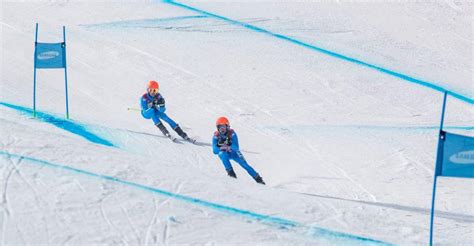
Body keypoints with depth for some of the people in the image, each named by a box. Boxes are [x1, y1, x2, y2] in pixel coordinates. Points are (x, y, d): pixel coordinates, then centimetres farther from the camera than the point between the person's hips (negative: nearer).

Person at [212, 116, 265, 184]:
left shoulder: (232, 133, -23)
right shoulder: (216, 136, -20)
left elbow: (236, 147, -30)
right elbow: (215, 150, -24)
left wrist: (229, 148, -50)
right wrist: (221, 148, -44)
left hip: (233, 153, 0)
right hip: (224, 154, 0)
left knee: (244, 164, -13)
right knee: (223, 154, -35)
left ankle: (258, 178, -1)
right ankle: (230, 171, -29)